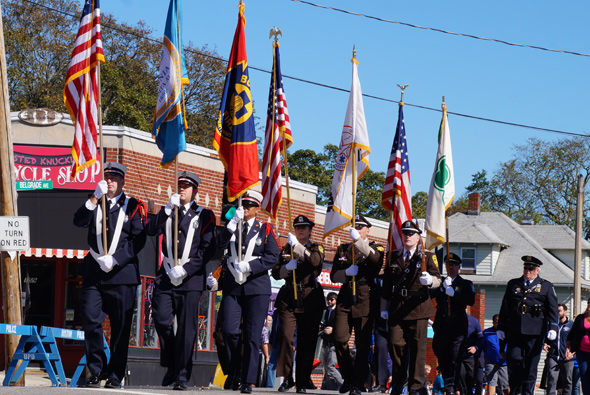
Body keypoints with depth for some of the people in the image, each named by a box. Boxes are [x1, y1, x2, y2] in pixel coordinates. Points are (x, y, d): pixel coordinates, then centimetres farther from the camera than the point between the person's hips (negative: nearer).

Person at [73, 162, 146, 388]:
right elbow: (79, 222, -4)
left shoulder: (132, 206, 7)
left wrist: (115, 259, -11)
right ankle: (97, 371, 5)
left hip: (121, 273, -2)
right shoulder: (94, 204, 15)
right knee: (91, 322, -7)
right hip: (93, 273, 2)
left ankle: (115, 376, 6)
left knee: (121, 327, -1)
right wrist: (95, 198, -13)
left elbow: (138, 240, -1)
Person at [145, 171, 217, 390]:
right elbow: (151, 231, -1)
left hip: (191, 279, -3)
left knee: (186, 328, -5)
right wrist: (168, 209, -10)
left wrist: (185, 269, -11)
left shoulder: (204, 216, 7)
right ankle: (171, 367, 12)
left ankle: (182, 376, -1)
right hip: (166, 277, 3)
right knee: (162, 321, -7)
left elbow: (207, 248, -2)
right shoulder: (167, 212, 17)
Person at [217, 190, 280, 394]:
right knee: (229, 331, -9)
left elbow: (272, 257, -3)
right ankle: (234, 372, 10)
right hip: (232, 286, 2)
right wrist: (234, 221, -15)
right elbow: (220, 244, -5)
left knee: (252, 336, -4)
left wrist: (248, 266, -13)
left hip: (257, 287, -2)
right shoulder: (232, 227, 14)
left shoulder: (265, 230, 7)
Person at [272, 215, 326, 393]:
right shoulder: (286, 249, 17)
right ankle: (286, 378, -5)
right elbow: (276, 273, 12)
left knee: (307, 342, -2)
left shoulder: (316, 248, 10)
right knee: (287, 337, -13)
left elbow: (315, 261, -13)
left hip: (310, 300, -1)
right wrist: (287, 267, -8)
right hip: (289, 299, 1)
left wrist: (297, 246, -20)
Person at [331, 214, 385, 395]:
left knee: (362, 343, -3)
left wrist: (359, 241, -27)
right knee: (339, 339, -7)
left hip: (365, 300, -3)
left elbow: (375, 259, -18)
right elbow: (334, 275, 13)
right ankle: (348, 377, 12)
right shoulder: (343, 249, 17)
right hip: (345, 299, 3)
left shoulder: (375, 248, 8)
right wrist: (347, 272, -8)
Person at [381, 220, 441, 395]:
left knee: (417, 347, -3)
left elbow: (437, 279, -2)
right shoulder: (393, 257, 15)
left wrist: (430, 280, -26)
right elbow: (386, 283, 17)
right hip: (396, 307, 2)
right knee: (395, 344, -3)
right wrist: (384, 308, 13)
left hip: (418, 307, -2)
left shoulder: (426, 257, 7)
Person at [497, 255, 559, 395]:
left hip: (535, 331, -1)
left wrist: (553, 328, -9)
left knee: (531, 362, -1)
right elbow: (504, 307, 17)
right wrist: (501, 327, 12)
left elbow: (553, 309, 4)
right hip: (514, 329, 1)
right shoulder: (513, 284, 16)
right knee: (514, 358, -8)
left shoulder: (546, 286, 10)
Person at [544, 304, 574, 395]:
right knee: (551, 379, -12)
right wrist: (545, 345, 3)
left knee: (567, 382, 3)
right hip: (553, 357, 1)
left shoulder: (571, 325, 8)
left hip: (567, 359, -1)